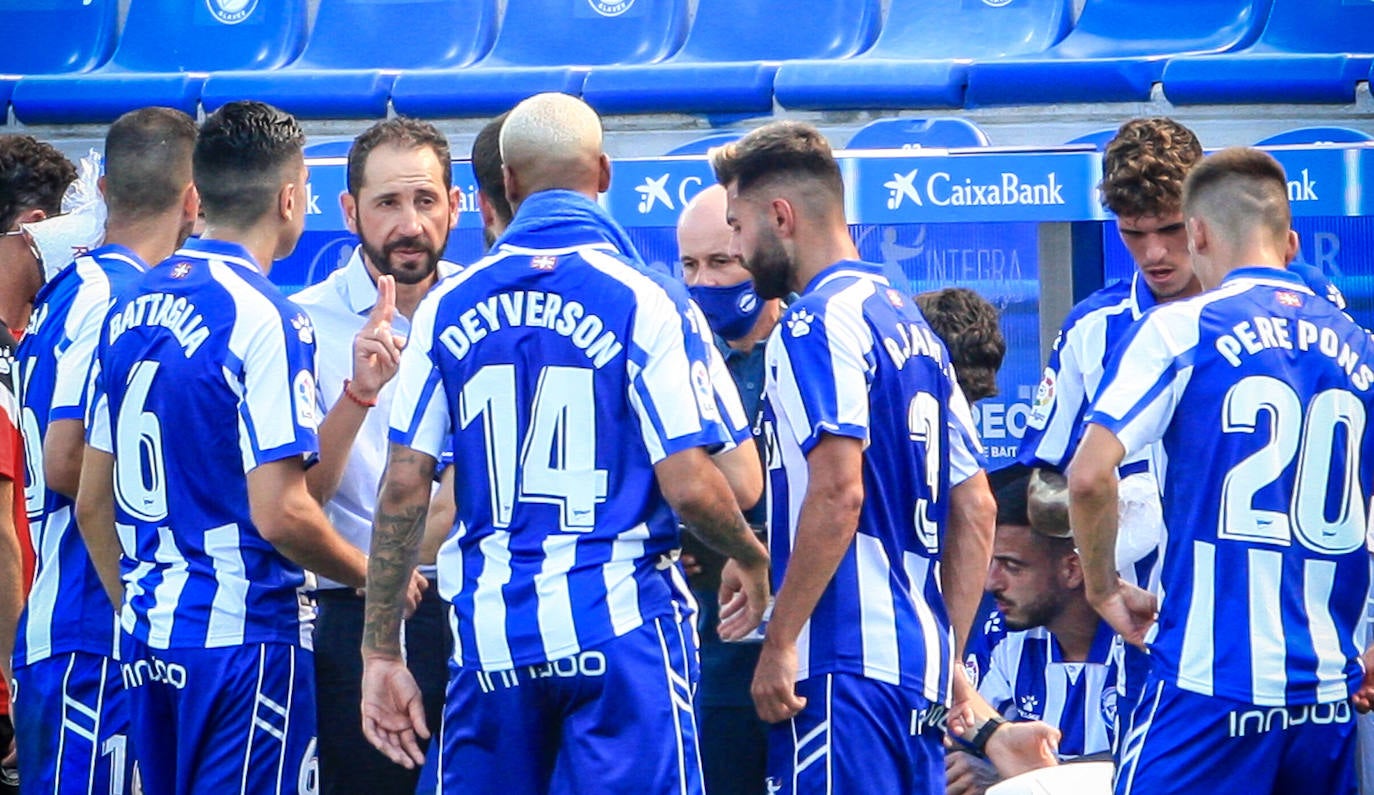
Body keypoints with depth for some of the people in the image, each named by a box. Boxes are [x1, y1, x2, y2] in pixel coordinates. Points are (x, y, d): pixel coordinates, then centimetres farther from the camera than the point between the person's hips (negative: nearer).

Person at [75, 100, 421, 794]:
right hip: (244, 640, -7)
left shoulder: (130, 309, 9)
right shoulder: (265, 319, -14)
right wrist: (370, 574, -3)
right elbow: (279, 512, -20)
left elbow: (93, 505, 14)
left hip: (147, 638, 7)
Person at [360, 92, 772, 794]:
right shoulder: (645, 302, -6)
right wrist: (750, 560, 11)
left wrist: (381, 654, 9)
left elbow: (404, 488, 4)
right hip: (619, 625, -3)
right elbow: (691, 489, -10)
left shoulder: (447, 308, 5)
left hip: (490, 631, 3)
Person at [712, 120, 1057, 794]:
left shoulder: (817, 323, -8)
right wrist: (948, 663, 21)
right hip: (919, 663, 9)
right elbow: (975, 510, 20)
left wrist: (779, 642, -16)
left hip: (845, 662, -9)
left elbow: (838, 492, -20)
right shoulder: (910, 322, 20)